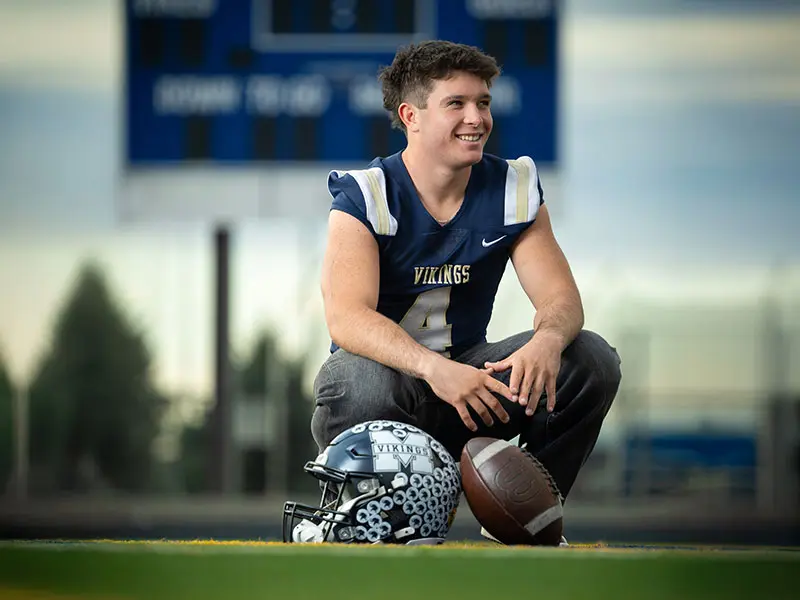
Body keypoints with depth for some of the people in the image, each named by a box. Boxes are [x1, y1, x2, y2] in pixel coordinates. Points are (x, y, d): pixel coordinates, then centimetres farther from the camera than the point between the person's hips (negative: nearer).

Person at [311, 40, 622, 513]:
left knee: (592, 360, -17)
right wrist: (434, 369, -44)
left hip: (468, 371, 4)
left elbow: (560, 296, -5)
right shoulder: (367, 196, -12)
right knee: (363, 385, -39)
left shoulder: (513, 188, 2)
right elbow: (347, 317, -26)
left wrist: (547, 340, -32)